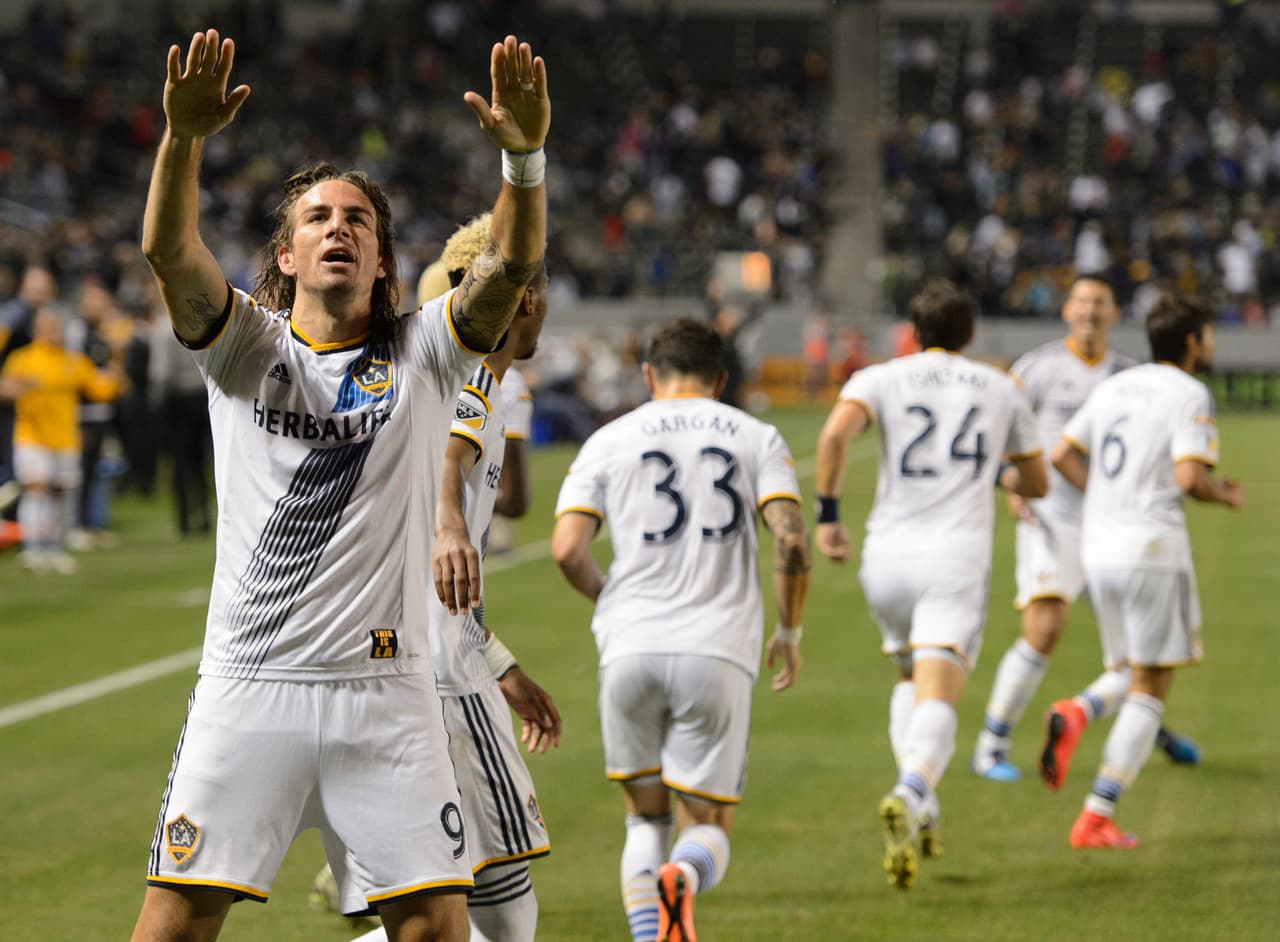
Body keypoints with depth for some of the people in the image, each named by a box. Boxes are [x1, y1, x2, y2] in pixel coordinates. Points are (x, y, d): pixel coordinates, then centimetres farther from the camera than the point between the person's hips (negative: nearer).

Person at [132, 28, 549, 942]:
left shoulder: (422, 352, 7)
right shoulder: (245, 345, 7)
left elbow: (512, 264, -10)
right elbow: (169, 249, -11)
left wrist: (525, 154, -28)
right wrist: (185, 138, -30)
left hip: (384, 684, 0)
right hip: (248, 684, 0)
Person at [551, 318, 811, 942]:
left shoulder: (608, 441, 9)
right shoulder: (757, 438, 9)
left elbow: (567, 549, -2)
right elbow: (792, 543, -4)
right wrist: (790, 633, 10)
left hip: (630, 653, 1)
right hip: (718, 653, -1)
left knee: (645, 818, 18)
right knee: (708, 827, 8)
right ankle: (683, 877, -28)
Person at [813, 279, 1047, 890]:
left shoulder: (881, 379, 8)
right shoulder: (1001, 391, 15)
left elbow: (835, 433, -13)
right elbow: (1036, 483, 25)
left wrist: (826, 514, -5)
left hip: (888, 557, 1)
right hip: (958, 561, -1)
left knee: (910, 678, 26)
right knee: (938, 702, -13)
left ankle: (921, 811, 11)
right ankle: (910, 795, -42)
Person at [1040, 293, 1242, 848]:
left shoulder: (1115, 386, 14)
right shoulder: (1190, 396, -7)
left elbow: (1063, 455, 13)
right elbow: (1190, 476, -18)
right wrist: (1228, 497, 2)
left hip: (1099, 548, 6)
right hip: (1153, 547, -6)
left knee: (1135, 677, 20)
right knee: (1150, 692, 3)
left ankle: (1075, 718, -13)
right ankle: (1097, 818, -5)